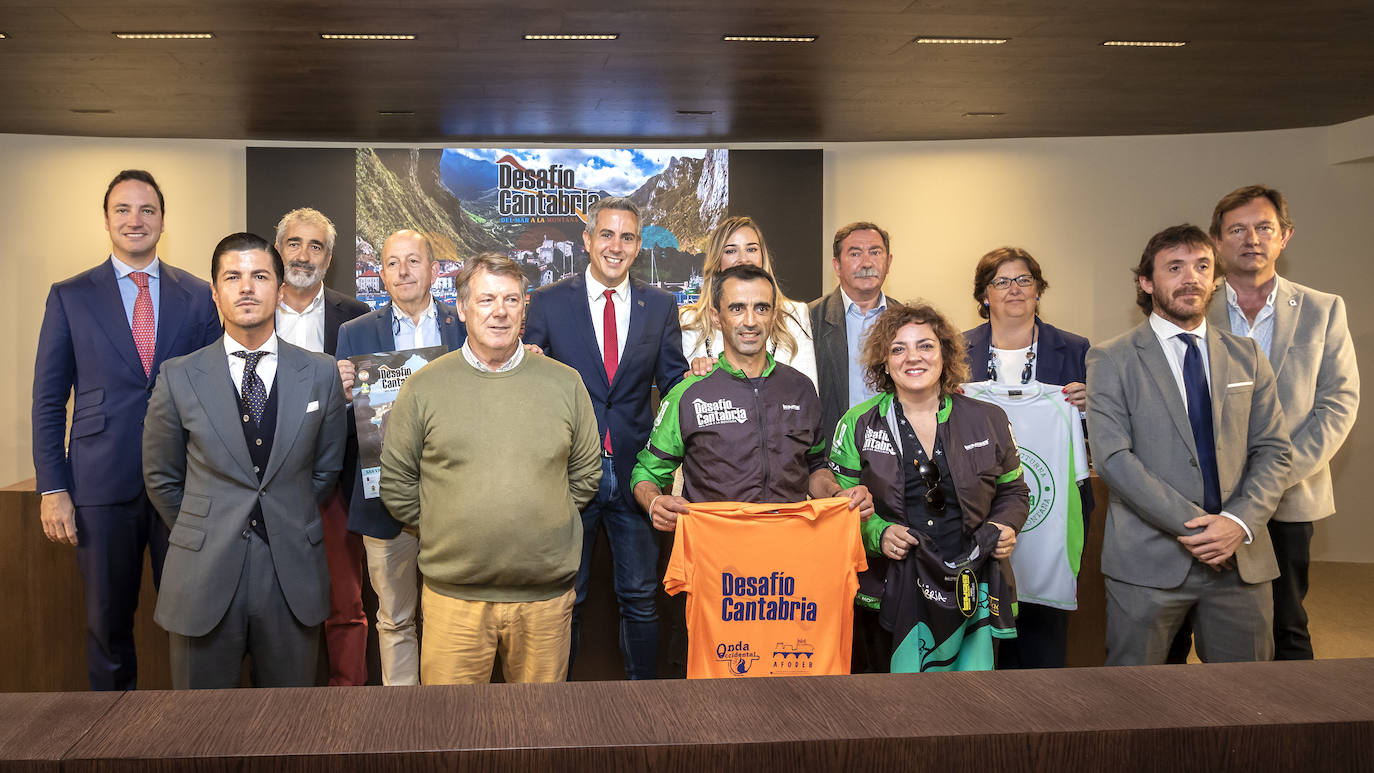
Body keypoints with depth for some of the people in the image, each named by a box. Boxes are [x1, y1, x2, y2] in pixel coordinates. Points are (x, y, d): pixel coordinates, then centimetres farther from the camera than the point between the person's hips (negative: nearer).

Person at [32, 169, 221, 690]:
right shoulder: (70, 297, 5)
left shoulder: (198, 296, 6)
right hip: (103, 485, 0)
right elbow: (48, 399, 4)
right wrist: (53, 489, -3)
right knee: (108, 623, 10)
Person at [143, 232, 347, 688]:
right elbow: (161, 477, 9)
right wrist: (203, 534, 9)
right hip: (205, 577, 0)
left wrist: (289, 527, 9)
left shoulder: (320, 374, 1)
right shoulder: (179, 377, -1)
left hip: (293, 578, 1)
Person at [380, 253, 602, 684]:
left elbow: (586, 474, 12)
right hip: (453, 595, -1)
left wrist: (545, 522, 5)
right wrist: (447, 534, 3)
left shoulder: (565, 383, 5)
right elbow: (396, 485, 5)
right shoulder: (425, 387, 1)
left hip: (546, 594, 1)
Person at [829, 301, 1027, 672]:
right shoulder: (858, 424, 2)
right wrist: (878, 532, -12)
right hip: (892, 593, -1)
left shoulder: (988, 420, 7)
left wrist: (1004, 527, -3)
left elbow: (1013, 491, 17)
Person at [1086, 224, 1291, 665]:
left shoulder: (1247, 357, 12)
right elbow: (1112, 458, -11)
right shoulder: (1111, 360, -1)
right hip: (1149, 561, -3)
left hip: (1242, 557, 4)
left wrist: (1240, 521, -11)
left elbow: (1272, 450, 7)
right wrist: (1193, 526, -16)